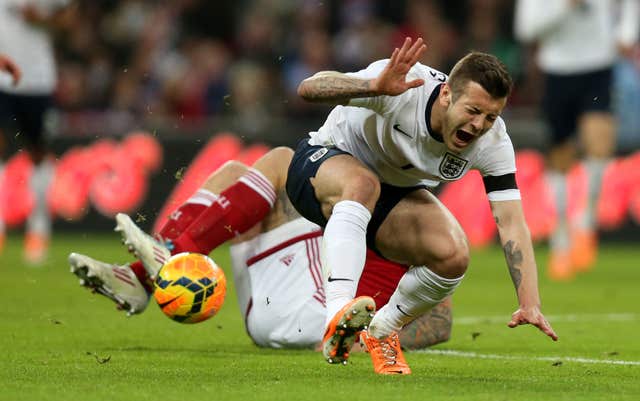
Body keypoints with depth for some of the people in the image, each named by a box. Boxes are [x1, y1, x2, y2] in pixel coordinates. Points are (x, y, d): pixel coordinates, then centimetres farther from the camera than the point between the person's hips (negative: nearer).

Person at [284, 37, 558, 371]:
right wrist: (375, 87, -61)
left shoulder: (493, 141, -21)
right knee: (362, 185, -40)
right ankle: (337, 315, -53)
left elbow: (512, 223, -21)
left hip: (395, 192, 5)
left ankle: (381, 332, 7)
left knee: (453, 255, -21)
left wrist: (530, 304, -32)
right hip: (321, 166, -5)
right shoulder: (405, 86, -34)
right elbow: (308, 89, -42)